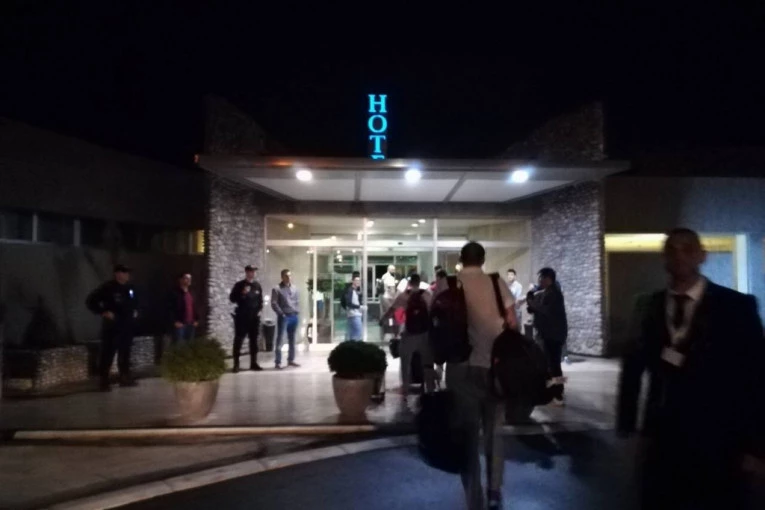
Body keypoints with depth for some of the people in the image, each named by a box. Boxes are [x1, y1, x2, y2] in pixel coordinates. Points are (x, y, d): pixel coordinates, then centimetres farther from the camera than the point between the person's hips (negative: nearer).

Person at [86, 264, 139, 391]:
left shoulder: (130, 288, 9)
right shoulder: (108, 288, -10)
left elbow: (134, 302, 30)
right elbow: (90, 301, -10)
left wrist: (135, 311, 14)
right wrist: (103, 312, -14)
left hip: (127, 326, 6)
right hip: (112, 327, -6)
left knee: (125, 353, 13)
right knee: (108, 354, -4)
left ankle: (125, 378, 22)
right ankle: (104, 382, 3)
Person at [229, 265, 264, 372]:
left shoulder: (257, 285, 9)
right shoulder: (239, 285, -4)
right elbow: (232, 299, -7)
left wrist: (260, 310, 3)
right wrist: (242, 293, -20)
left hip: (254, 317, 4)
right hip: (242, 317, -4)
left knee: (254, 340, 8)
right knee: (238, 340, -3)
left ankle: (253, 363, 16)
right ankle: (236, 364, 2)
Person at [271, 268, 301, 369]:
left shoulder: (294, 288, 12)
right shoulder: (277, 289, -5)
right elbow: (273, 303, -8)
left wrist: (297, 311, 5)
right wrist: (281, 313, -13)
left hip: (294, 316, 6)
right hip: (284, 317, -5)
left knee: (292, 340, 11)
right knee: (280, 339, -6)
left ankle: (291, 360, 20)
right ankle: (278, 362, -4)